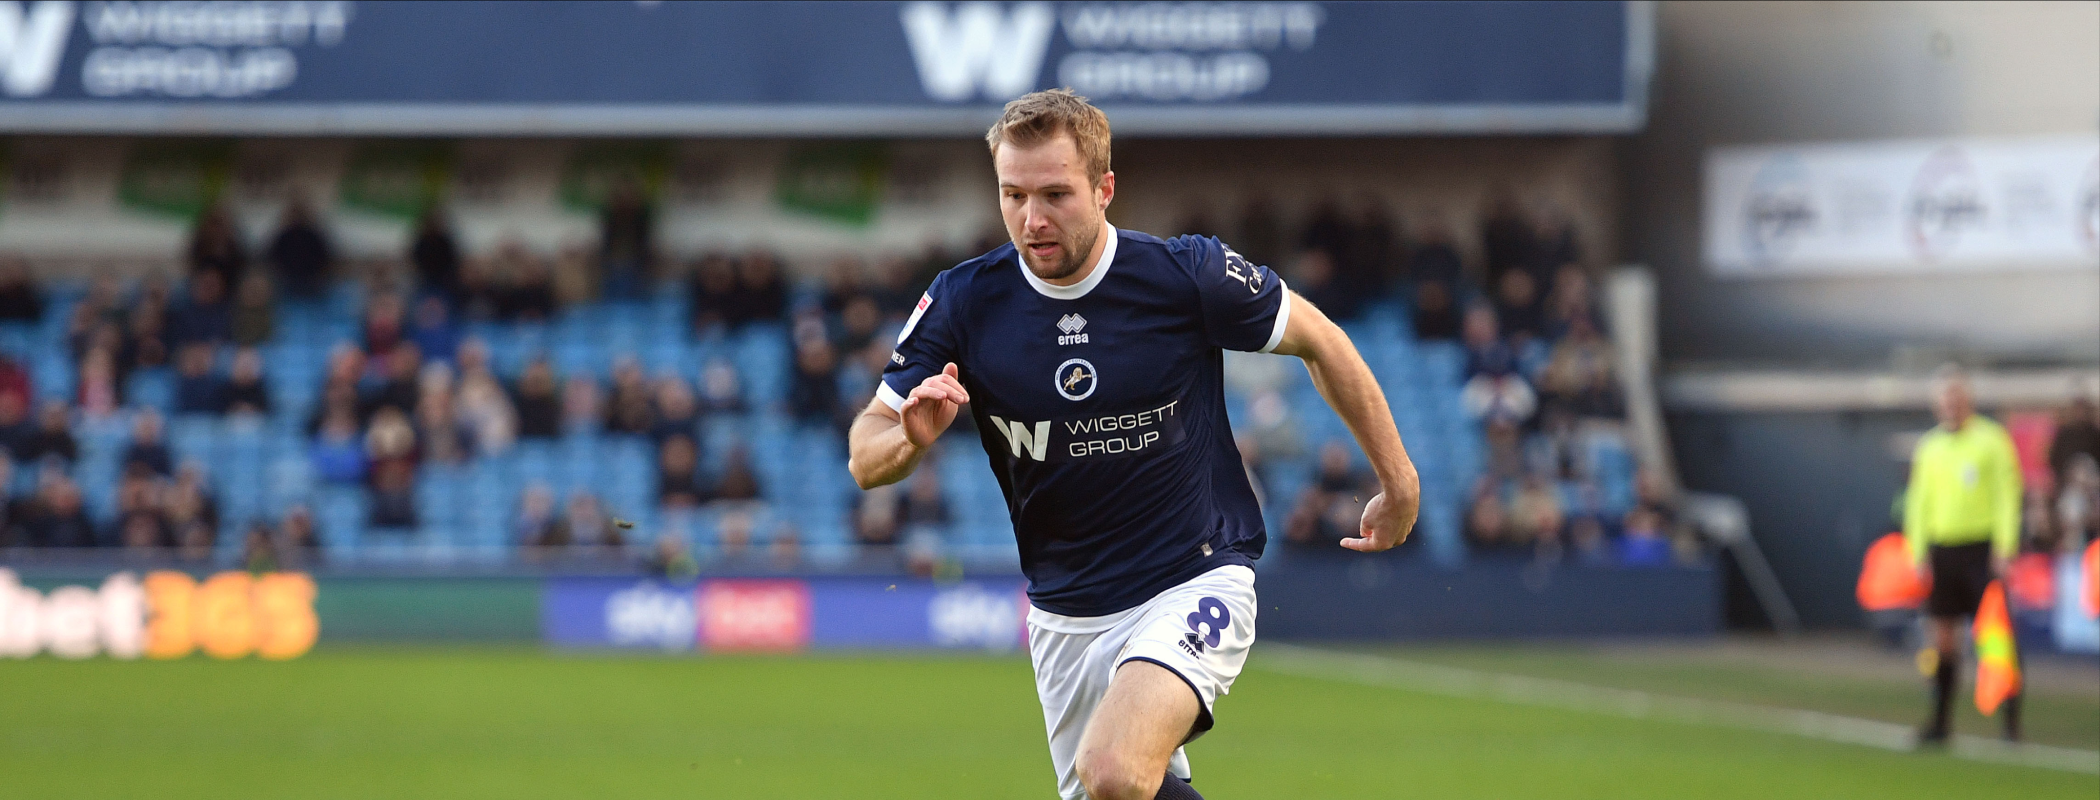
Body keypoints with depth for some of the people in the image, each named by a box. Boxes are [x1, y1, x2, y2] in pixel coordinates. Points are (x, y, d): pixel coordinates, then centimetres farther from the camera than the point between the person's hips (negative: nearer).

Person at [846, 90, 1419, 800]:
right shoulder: (963, 303, -9)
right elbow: (865, 461, -4)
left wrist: (1398, 482, 8)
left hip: (1194, 582, -4)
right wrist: (912, 437, -28)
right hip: (1064, 619, 4)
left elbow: (1319, 341, 3)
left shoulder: (1188, 277, -15)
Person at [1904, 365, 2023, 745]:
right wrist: (1919, 553, 6)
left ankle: (2012, 719, -2)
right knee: (1942, 637, 3)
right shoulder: (1928, 447, 12)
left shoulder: (1991, 439, -1)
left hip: (1982, 548, -4)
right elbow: (1918, 502, 14)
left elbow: (2008, 496, -4)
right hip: (1941, 548, 4)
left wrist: (2005, 549, -12)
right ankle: (1939, 720, 8)